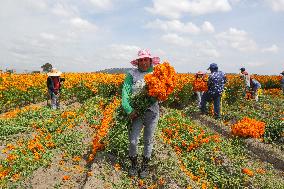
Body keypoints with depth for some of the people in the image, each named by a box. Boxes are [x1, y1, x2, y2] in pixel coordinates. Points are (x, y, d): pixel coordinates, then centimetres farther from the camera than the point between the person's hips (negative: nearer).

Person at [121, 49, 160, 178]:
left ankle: (145, 166, 32)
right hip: (136, 111, 0)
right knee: (133, 141, 2)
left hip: (151, 111, 1)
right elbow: (125, 92, -11)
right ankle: (133, 164, 28)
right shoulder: (132, 74, -1)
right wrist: (129, 109, -22)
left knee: (148, 140, 13)